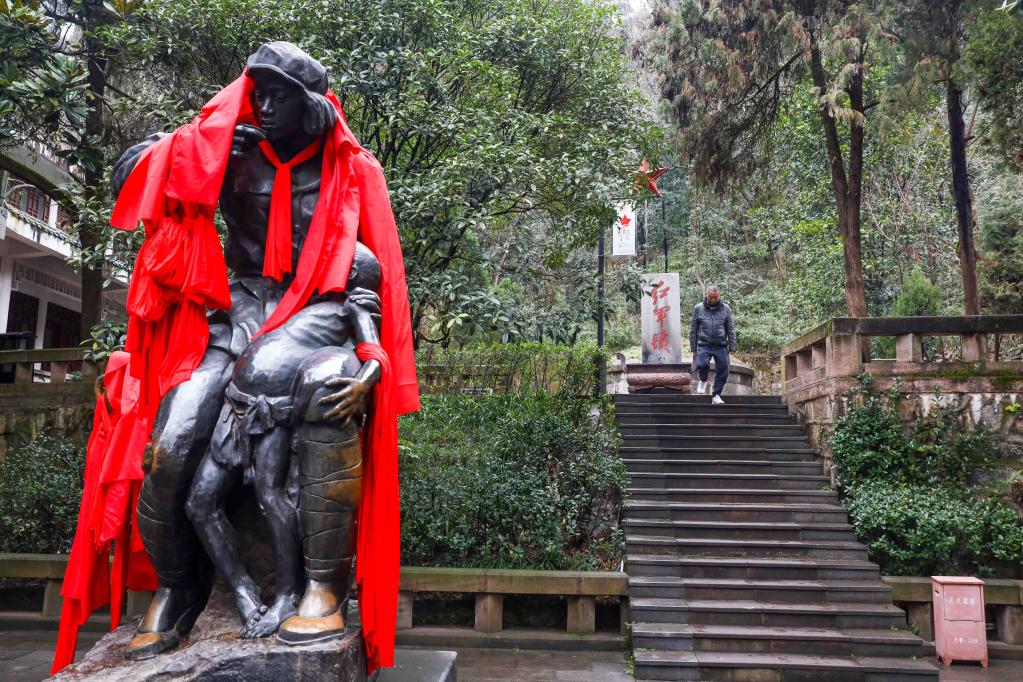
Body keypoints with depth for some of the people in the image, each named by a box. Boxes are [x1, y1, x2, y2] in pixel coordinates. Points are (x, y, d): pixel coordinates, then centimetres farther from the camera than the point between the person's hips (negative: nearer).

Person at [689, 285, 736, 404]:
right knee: (702, 364, -24)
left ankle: (716, 395, 13)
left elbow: (730, 329, 7)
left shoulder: (725, 309, 5)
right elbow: (693, 330, 6)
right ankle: (703, 381, 8)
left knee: (723, 370, -3)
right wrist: (693, 348, 4)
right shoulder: (698, 308, 2)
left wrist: (732, 346, 1)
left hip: (721, 346, 2)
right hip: (704, 345, -1)